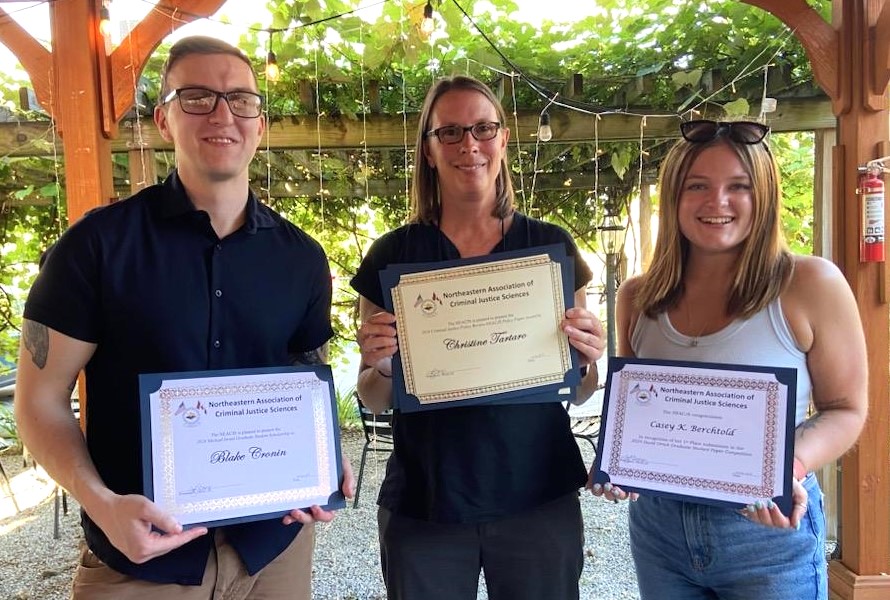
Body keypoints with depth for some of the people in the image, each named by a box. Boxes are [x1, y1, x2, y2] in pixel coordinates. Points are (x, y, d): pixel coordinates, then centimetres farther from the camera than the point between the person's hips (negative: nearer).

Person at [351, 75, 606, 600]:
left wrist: (588, 360, -15)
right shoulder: (394, 255, -3)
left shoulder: (552, 246, -2)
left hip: (540, 502, 1)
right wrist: (382, 366, -18)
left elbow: (577, 392, 6)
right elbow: (375, 400, 2)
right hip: (424, 505, 0)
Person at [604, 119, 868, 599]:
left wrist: (792, 467, -21)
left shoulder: (810, 285, -11)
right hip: (658, 528, 3)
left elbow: (845, 410, -3)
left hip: (769, 536, -3)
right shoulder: (638, 298, -1)